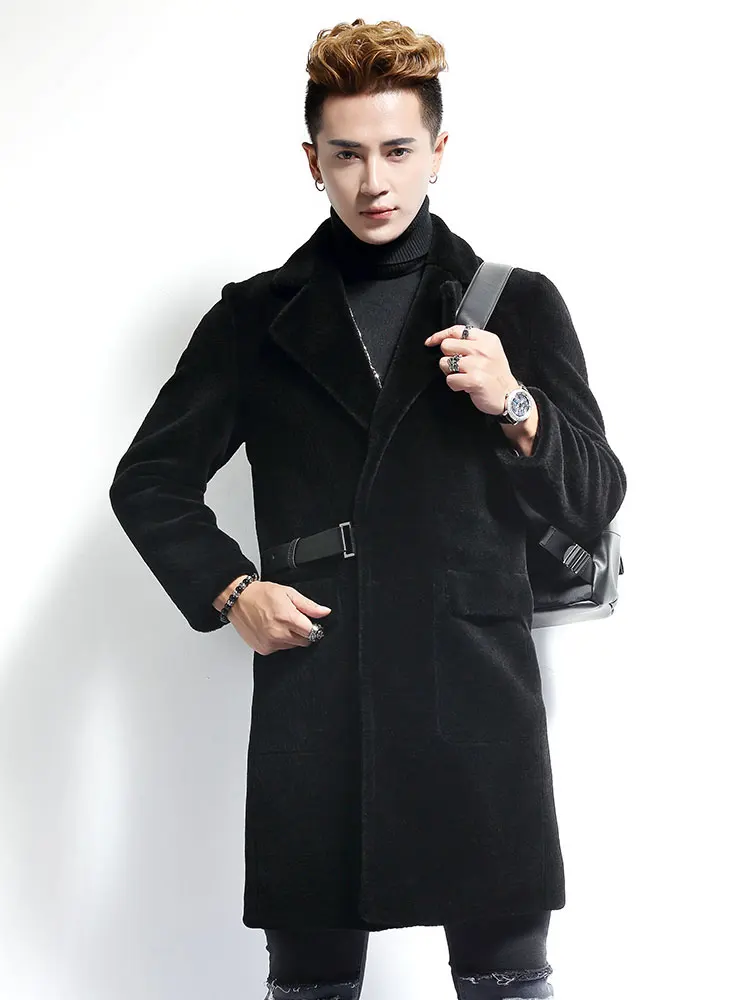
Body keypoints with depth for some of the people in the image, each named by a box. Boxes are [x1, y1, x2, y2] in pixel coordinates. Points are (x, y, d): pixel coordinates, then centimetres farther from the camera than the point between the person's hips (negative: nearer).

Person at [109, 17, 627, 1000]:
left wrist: (515, 406, -11)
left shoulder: (518, 305, 8)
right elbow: (148, 479, 14)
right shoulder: (258, 317, 9)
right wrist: (227, 589, -1)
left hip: (476, 689, 0)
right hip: (311, 694, 1)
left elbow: (596, 502, 6)